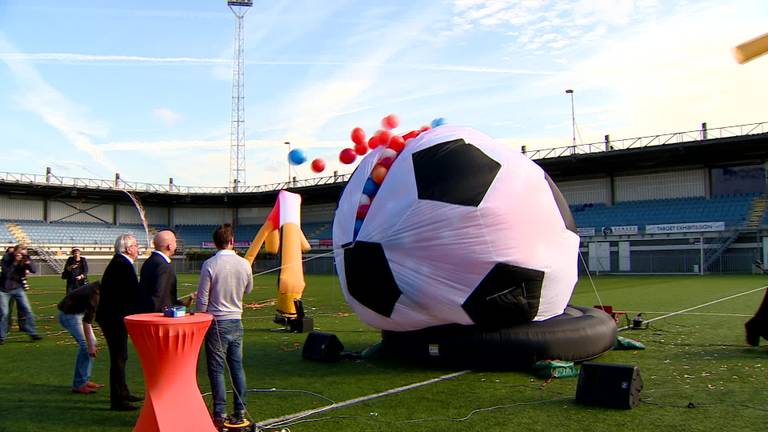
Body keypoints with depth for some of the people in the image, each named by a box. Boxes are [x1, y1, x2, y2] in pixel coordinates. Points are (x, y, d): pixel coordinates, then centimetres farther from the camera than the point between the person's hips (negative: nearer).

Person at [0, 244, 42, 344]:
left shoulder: (26, 259, -6)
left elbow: (34, 270, -14)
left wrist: (28, 263, -32)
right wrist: (15, 263, -29)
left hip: (18, 288, 2)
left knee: (27, 310, -4)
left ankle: (33, 333, 3)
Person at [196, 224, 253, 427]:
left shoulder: (210, 265, -13)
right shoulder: (244, 264, -2)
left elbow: (202, 298, -9)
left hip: (216, 323, -4)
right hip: (236, 321, 4)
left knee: (216, 369, 3)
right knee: (237, 367, 11)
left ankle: (219, 415, 6)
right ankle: (240, 413, 16)